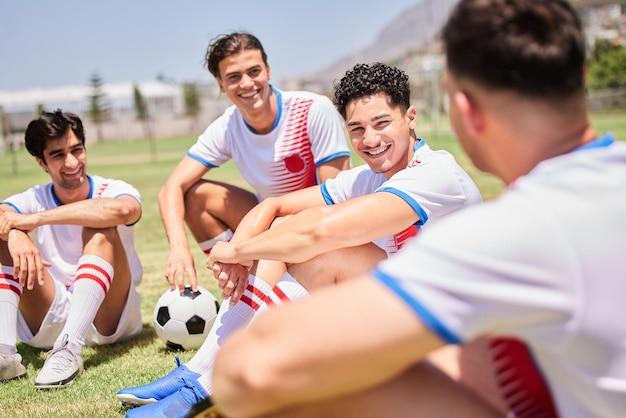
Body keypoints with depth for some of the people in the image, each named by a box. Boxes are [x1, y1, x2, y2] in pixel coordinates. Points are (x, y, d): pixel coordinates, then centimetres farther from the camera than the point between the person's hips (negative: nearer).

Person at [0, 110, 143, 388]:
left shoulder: (112, 191, -5)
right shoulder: (33, 200, 3)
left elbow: (121, 209, -32)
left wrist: (37, 219, -31)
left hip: (108, 317, -2)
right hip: (47, 322, 3)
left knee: (100, 230, -25)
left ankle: (70, 348, -39)